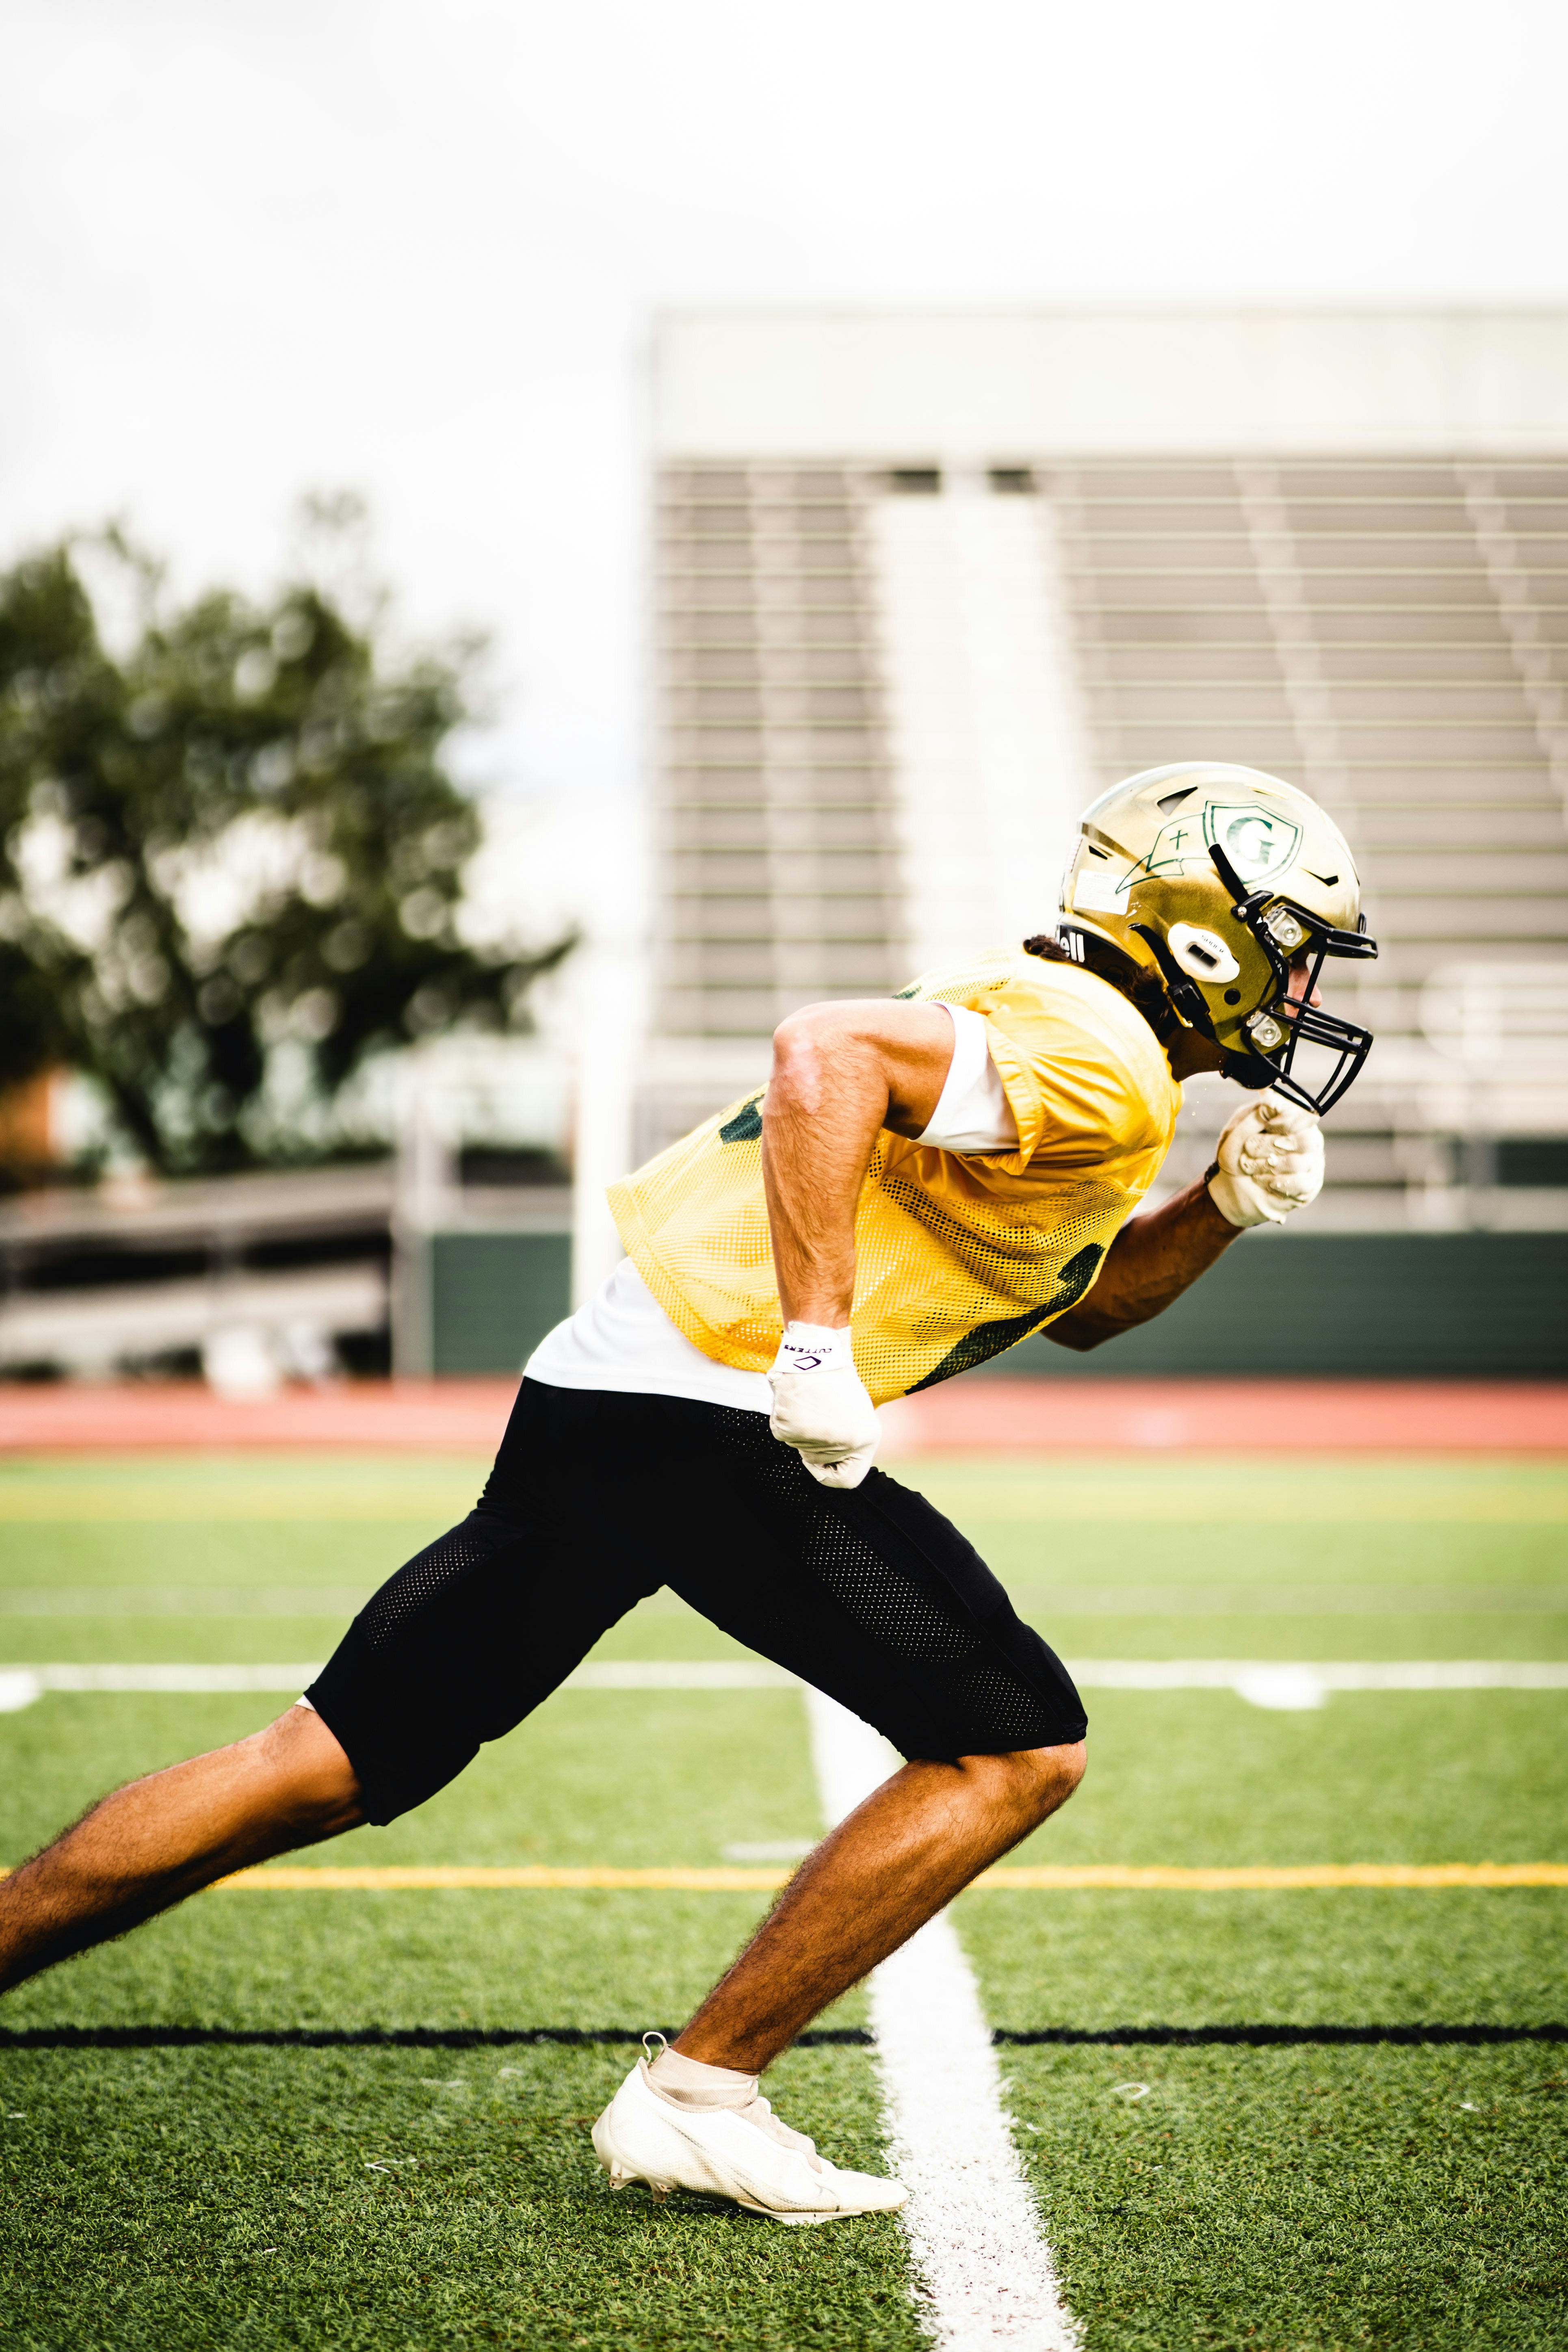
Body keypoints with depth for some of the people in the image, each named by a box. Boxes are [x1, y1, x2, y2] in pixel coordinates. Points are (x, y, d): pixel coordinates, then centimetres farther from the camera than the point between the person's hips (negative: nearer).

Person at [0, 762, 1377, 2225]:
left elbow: (1082, 1302, 33)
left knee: (335, 1765, 12)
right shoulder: (1104, 1069, -8)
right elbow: (826, 1052, -23)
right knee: (1019, 1751, 1)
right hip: (717, 1413, -10)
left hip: (598, 1392, 10)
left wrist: (1228, 1203, 17)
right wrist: (820, 1339, -23)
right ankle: (696, 2101, 3)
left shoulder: (1037, 1011, 23)